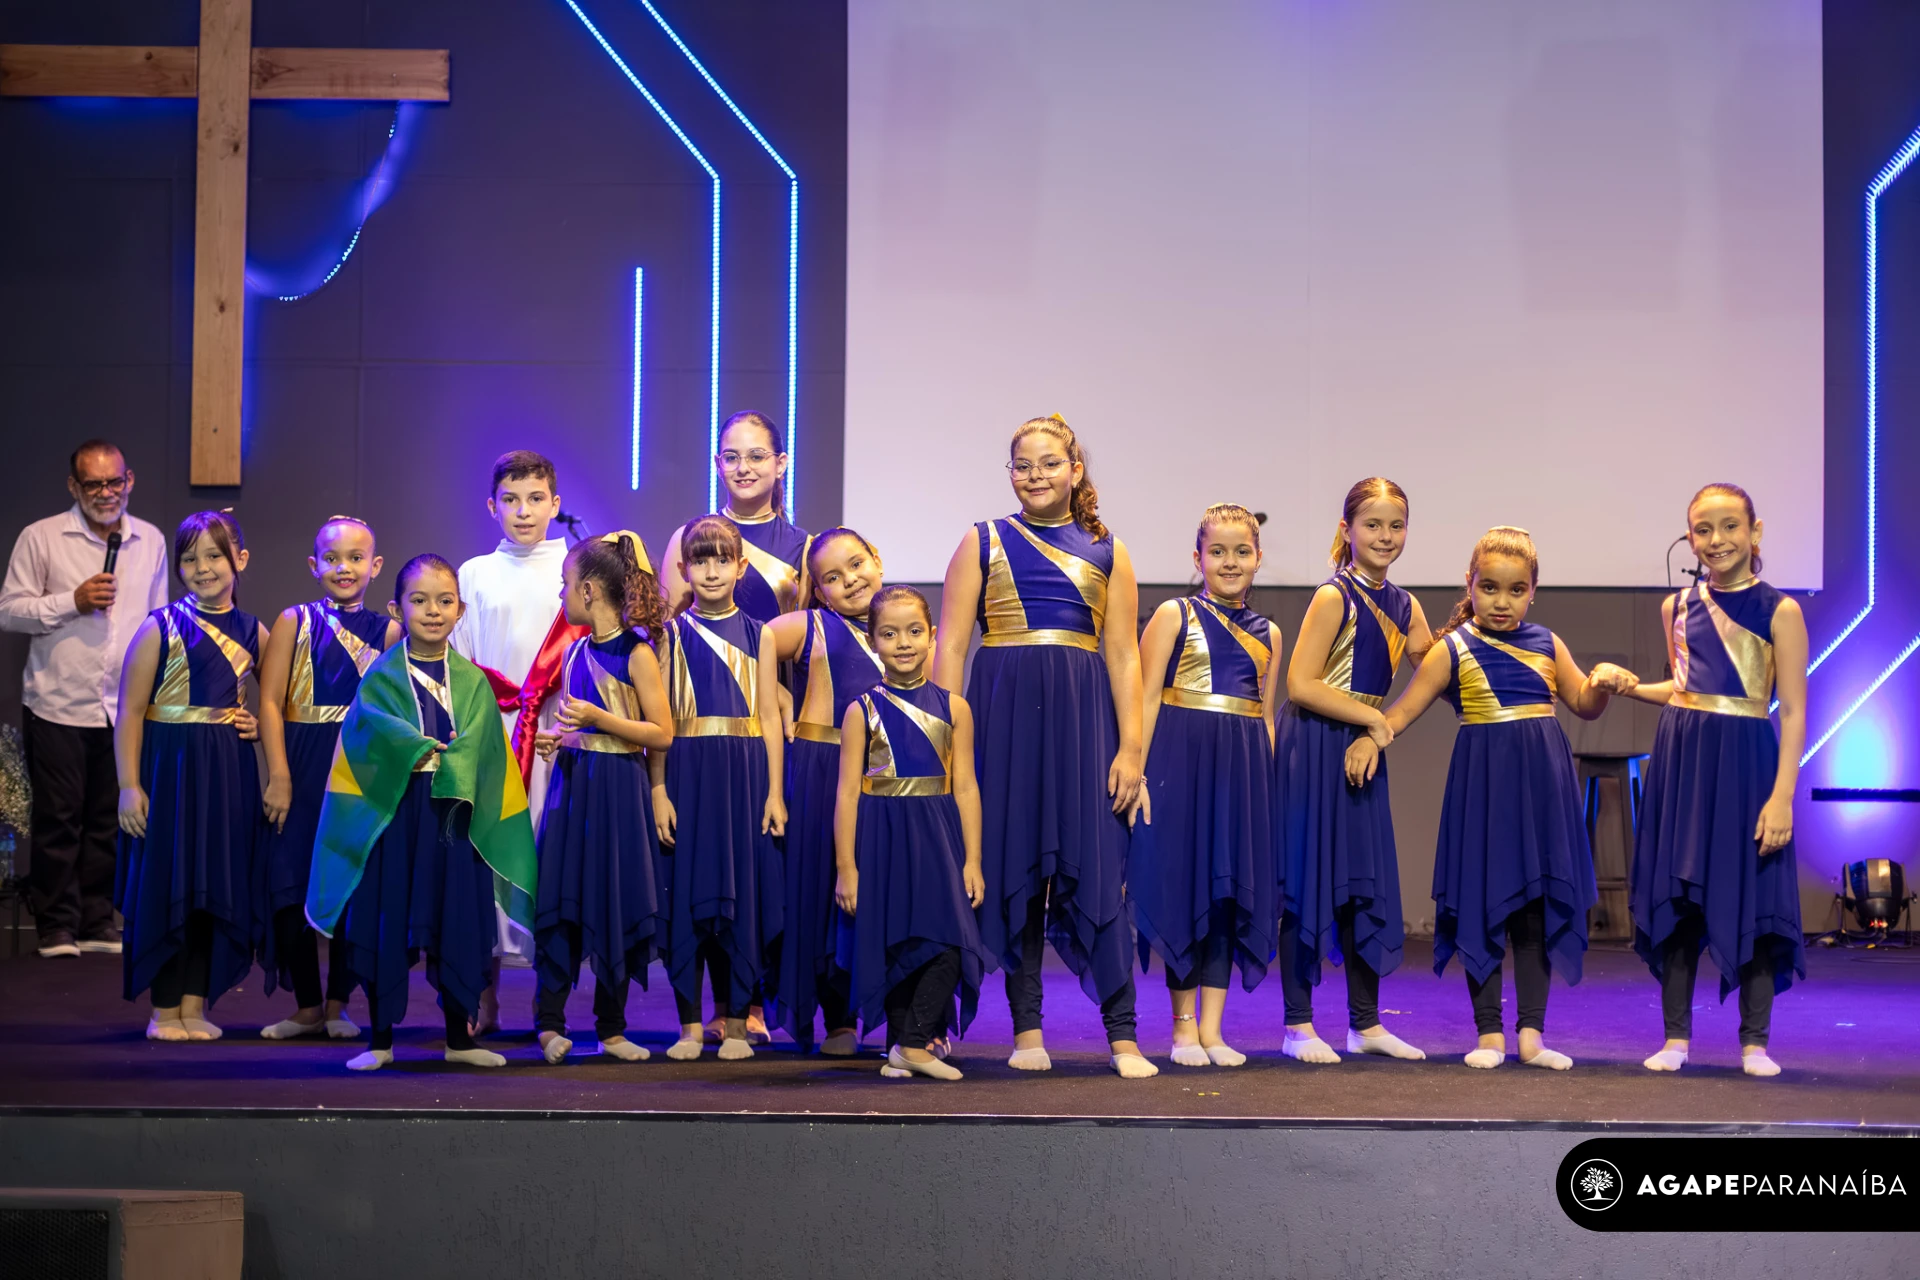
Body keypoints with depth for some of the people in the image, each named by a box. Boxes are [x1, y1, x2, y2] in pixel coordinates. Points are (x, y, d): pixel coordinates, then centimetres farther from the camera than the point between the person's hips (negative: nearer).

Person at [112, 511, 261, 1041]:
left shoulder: (252, 633, 8)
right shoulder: (161, 628, -4)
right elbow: (130, 711, -7)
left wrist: (259, 725, 2)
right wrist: (129, 785, -14)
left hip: (229, 773, 4)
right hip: (169, 765, -4)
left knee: (219, 885, 6)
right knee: (167, 883, -1)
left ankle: (196, 1005, 16)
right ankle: (165, 1010, 9)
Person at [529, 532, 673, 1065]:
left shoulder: (636, 654, -10)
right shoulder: (576, 651, 10)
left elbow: (663, 734, -12)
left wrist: (599, 719, -19)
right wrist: (555, 737, 3)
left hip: (617, 792, -5)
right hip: (571, 783, 5)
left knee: (614, 905, 2)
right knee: (561, 901, 0)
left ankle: (612, 1027, 12)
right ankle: (550, 1021, 1)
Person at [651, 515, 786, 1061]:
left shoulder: (755, 635, 8)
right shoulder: (674, 634, 6)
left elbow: (769, 716, 6)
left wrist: (774, 792, -1)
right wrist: (658, 791, -7)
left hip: (745, 775, 1)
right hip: (687, 773, -1)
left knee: (742, 893, 2)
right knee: (687, 894, 0)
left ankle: (735, 1021, 10)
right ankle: (689, 1024, 7)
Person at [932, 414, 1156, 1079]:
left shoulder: (1106, 552, 11)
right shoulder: (984, 541, 9)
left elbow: (1124, 656, 7)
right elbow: (950, 646, 4)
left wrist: (1131, 748, -2)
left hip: (1084, 715, 0)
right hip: (1003, 710, 0)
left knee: (1093, 869, -6)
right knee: (1012, 867, 2)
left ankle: (1123, 1036, -4)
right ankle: (1027, 1030, 10)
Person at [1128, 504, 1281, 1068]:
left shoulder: (1267, 633, 14)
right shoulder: (1175, 615, 1)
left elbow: (1267, 717, 17)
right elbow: (1147, 697, -5)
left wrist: (1266, 783, 9)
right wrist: (1136, 769, -14)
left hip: (1245, 768, 4)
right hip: (1182, 761, -4)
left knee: (1231, 893, 4)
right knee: (1184, 889, -1)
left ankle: (1212, 1028, 11)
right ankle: (1184, 1026, 10)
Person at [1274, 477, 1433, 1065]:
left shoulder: (1403, 606, 10)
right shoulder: (1333, 597, -11)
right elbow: (1300, 685, -16)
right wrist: (1371, 717, -13)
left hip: (1363, 750, 7)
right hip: (1313, 750, -7)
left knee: (1368, 884, 10)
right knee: (1309, 883, -4)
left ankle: (1366, 1023, 19)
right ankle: (1299, 1026, 2)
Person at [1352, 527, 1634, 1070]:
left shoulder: (1547, 644, 10)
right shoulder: (1454, 649, -1)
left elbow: (1584, 705, 20)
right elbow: (1406, 707, -5)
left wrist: (1603, 680, -1)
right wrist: (1371, 737, -23)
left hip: (1543, 781, 3)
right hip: (1483, 780, -3)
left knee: (1538, 909, 5)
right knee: (1483, 907, -1)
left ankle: (1532, 1034, 11)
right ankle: (1489, 1034, 7)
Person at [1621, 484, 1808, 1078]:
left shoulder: (1778, 610, -4)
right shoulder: (1678, 607, 9)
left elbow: (1792, 711, -7)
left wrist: (1782, 795, -14)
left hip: (1744, 761, -4)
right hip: (1679, 760, 4)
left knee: (1751, 898, -1)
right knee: (1677, 899, 5)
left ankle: (1755, 1043, 9)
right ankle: (1676, 1037, 13)